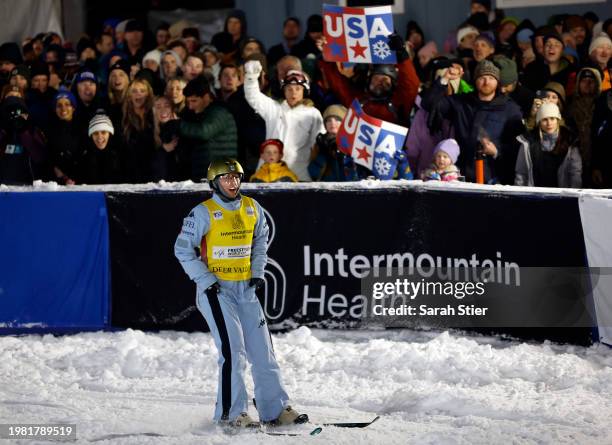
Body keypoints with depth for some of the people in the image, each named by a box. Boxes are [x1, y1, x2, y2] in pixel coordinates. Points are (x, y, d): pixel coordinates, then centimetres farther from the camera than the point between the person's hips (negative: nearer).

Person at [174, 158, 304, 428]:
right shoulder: (204, 213, -9)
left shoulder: (253, 209, 7)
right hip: (216, 290, -6)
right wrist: (205, 281, -11)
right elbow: (182, 249, -6)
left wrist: (258, 272, 9)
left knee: (262, 350, 5)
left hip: (246, 290, 6)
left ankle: (276, 410, 11)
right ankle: (230, 413, -10)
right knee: (233, 351, -15)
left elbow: (261, 241, 22)